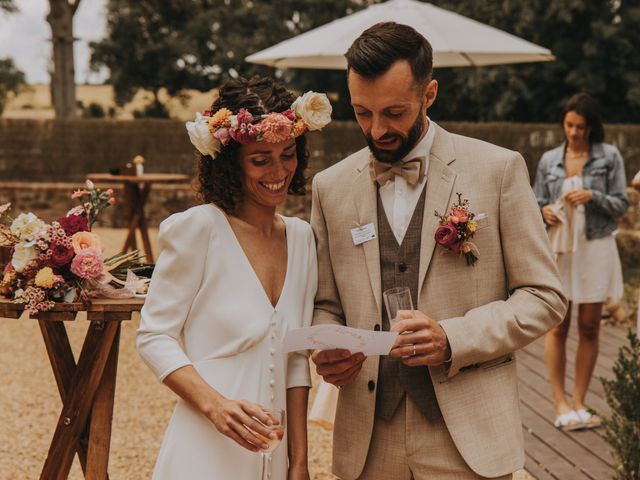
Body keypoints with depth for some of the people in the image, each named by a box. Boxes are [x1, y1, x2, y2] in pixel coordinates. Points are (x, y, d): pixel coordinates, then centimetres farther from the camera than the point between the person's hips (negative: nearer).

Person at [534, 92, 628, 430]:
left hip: (596, 247, 0)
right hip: (559, 247, 1)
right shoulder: (549, 160, 7)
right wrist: (545, 212, -10)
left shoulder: (609, 157, 2)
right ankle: (560, 404, 2)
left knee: (589, 328, 4)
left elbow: (620, 205, 0)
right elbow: (538, 202, 12)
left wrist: (592, 195, -16)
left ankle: (579, 403, 12)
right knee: (557, 327, -2)